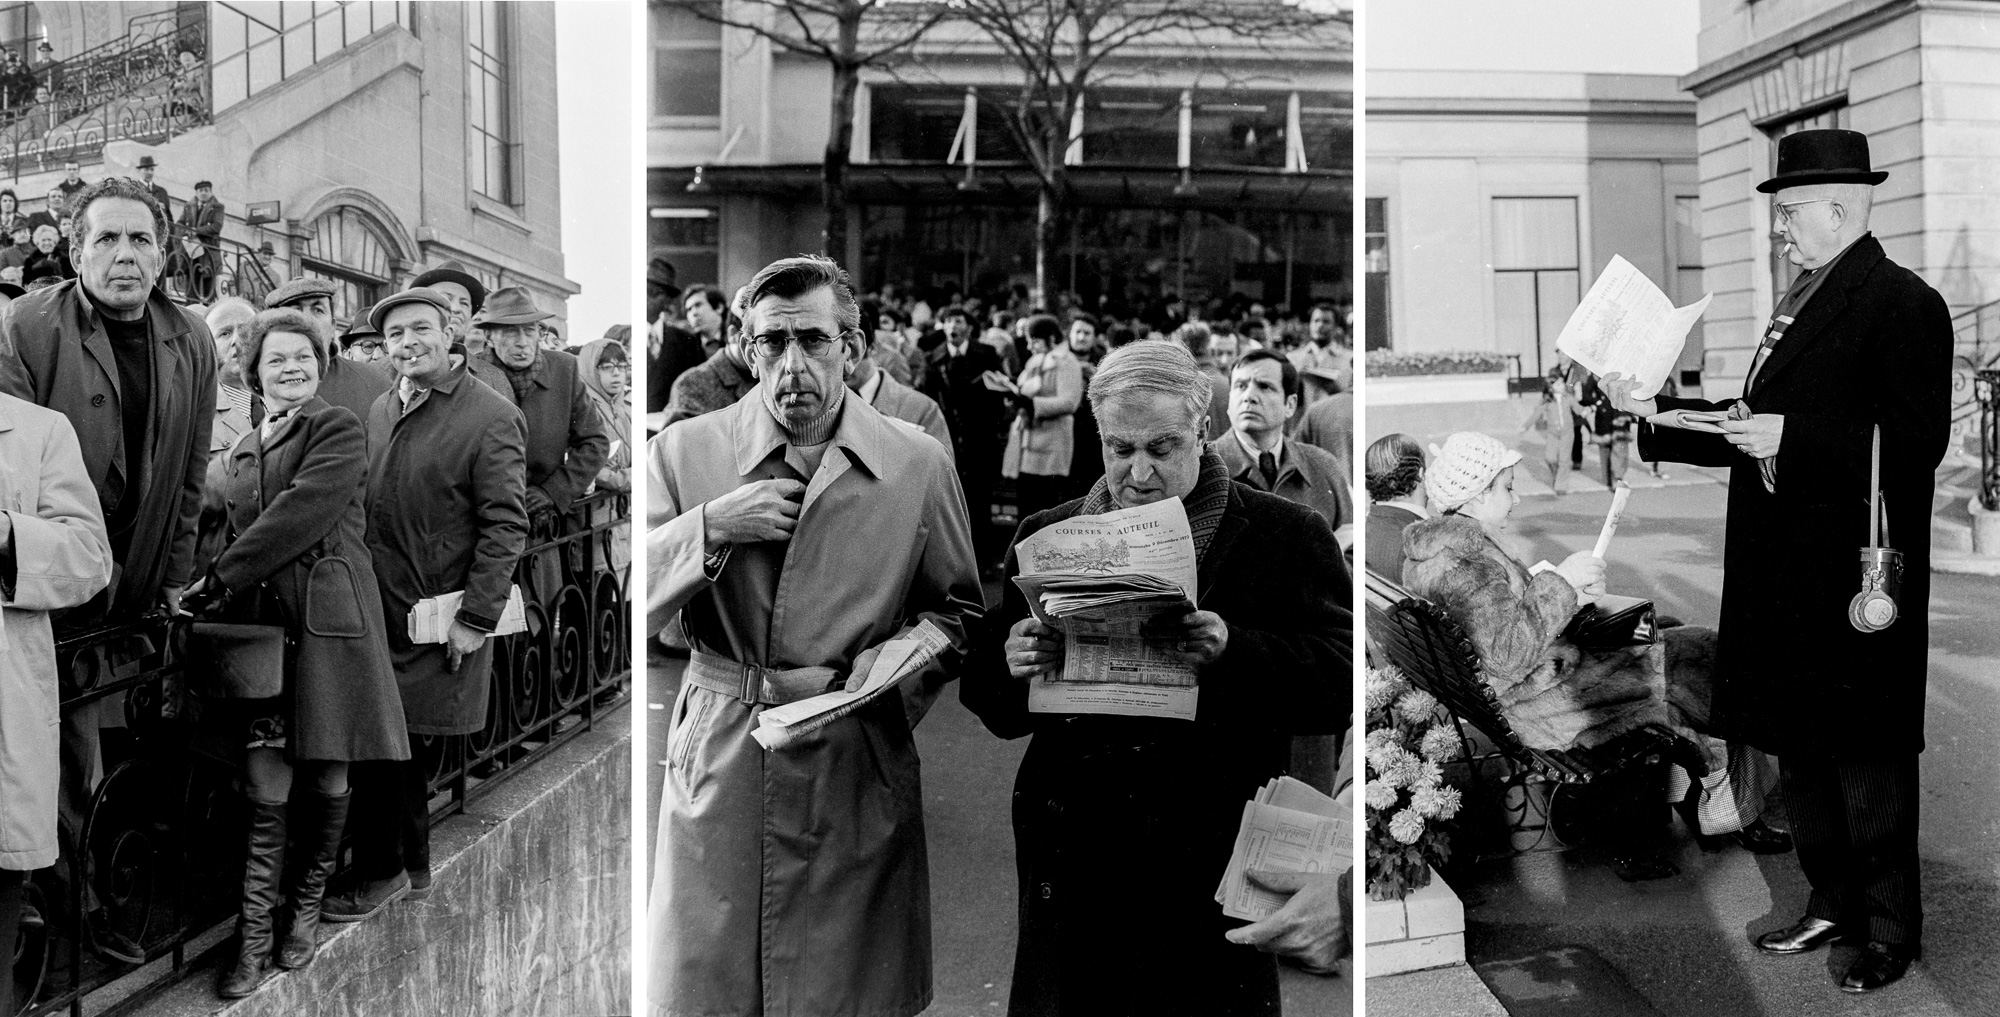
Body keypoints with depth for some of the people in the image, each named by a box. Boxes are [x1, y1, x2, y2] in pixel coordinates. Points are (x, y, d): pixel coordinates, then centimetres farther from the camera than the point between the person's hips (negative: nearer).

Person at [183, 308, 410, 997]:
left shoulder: (339, 430, 0)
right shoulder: (243, 452, 20)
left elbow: (301, 514, -12)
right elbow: (242, 534, 22)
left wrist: (218, 580, -13)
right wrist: (216, 592, 4)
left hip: (328, 618, -4)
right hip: (259, 624, 4)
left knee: (325, 779, 3)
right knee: (265, 784, -3)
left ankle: (305, 908, 22)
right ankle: (255, 938, 2)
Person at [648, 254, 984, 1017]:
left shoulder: (918, 467, 1)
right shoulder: (684, 451, 2)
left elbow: (957, 612, 7)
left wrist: (856, 678, -8)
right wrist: (711, 527, -17)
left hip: (858, 768, 0)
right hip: (716, 761, 0)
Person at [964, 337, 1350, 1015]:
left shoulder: (1286, 537, 2)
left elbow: (1339, 684, -7)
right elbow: (989, 704, 11)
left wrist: (1232, 652, -23)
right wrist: (1011, 667, -11)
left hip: (1219, 861, -2)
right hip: (1074, 861, 3)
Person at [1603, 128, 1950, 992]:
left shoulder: (1902, 303, -12)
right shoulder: (1804, 302, 15)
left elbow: (1917, 441, -20)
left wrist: (1790, 438, -23)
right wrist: (1657, 412, 9)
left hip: (1853, 577, -9)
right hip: (1786, 573, 9)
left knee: (1866, 759, 3)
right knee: (1798, 744, 16)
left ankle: (1892, 930, 18)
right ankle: (1832, 903, 31)